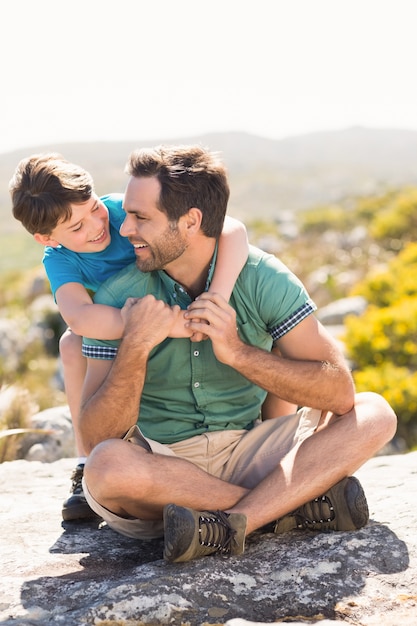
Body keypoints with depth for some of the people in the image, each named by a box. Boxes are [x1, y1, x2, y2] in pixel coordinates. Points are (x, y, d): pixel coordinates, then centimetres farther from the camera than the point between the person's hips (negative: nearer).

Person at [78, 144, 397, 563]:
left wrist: (237, 352, -25)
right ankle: (298, 501, -20)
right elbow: (95, 441, -15)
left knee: (374, 414, -14)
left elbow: (340, 393, -14)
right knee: (107, 467, -35)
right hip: (158, 463, -1)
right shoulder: (119, 298, -9)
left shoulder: (263, 279, -8)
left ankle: (228, 524, -28)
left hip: (243, 450, 2)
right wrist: (135, 348, -28)